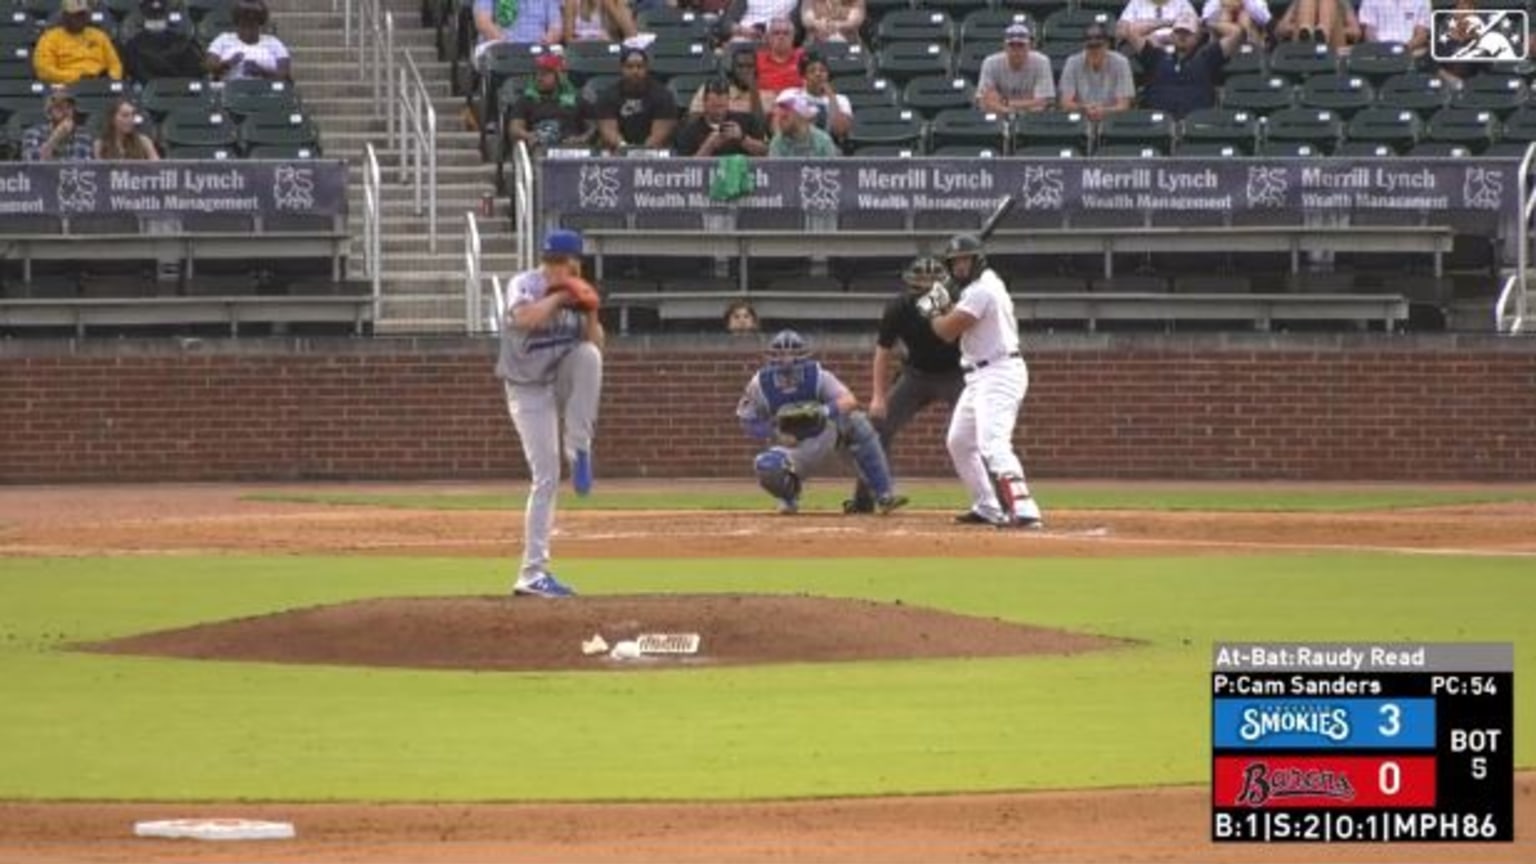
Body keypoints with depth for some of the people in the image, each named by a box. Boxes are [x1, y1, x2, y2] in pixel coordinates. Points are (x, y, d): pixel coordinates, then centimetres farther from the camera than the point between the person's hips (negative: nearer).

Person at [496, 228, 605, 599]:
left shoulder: (572, 293, -1)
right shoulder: (525, 286, -16)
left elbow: (596, 343, 2)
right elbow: (525, 317, -39)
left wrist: (590, 314, -15)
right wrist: (559, 297, -27)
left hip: (563, 381, 5)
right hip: (529, 390, -5)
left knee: (588, 355, -27)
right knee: (546, 475, -12)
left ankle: (579, 451, -13)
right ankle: (533, 571, -8)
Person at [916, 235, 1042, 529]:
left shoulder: (982, 289, -16)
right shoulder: (980, 287, 17)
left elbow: (947, 331, -16)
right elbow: (959, 326, 21)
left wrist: (933, 311, 3)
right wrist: (946, 306, 7)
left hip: (998, 374, -11)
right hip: (980, 376, 11)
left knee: (993, 443, -26)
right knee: (959, 441, 20)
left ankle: (1024, 512, -39)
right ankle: (989, 508, 27)